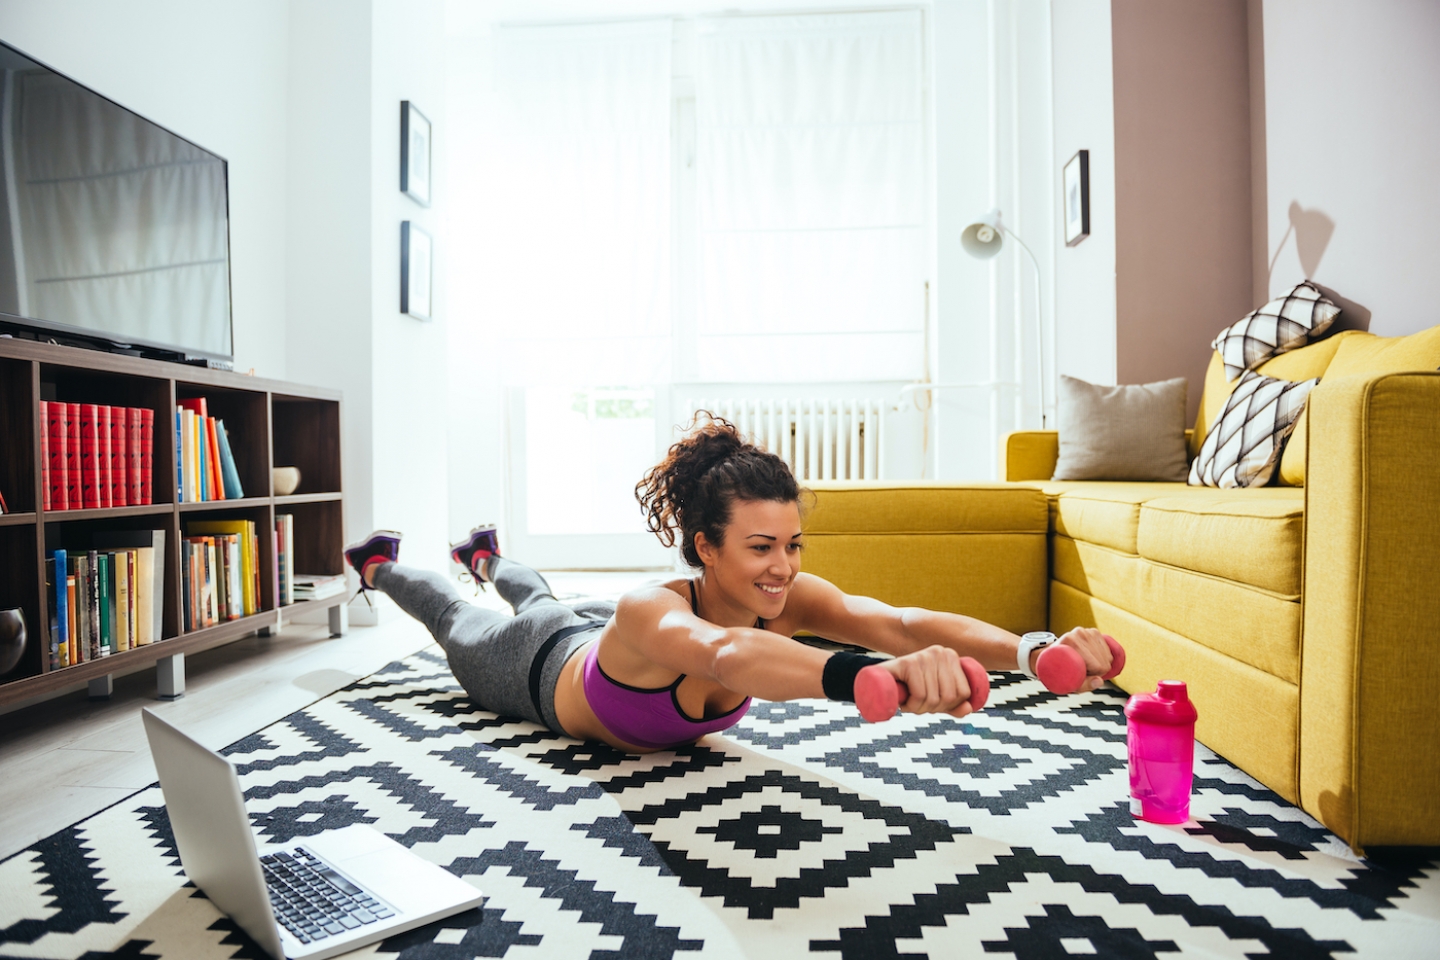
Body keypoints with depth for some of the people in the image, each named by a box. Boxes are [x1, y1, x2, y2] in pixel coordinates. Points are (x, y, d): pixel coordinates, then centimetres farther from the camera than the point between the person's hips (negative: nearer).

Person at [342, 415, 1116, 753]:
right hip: (541, 670, -3)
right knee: (458, 625, 31)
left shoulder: (789, 598, -38)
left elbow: (898, 621, -54)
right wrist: (868, 677, -92)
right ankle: (380, 565, 61)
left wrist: (1032, 651, -71)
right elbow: (724, 655, -74)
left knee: (545, 603, 39)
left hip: (597, 634, 4)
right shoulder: (650, 613, -52)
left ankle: (486, 558, 70)